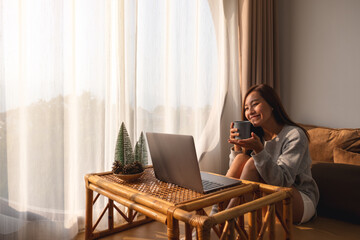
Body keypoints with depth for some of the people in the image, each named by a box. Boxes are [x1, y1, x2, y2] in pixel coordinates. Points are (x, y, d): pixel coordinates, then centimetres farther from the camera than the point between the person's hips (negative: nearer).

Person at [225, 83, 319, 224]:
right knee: (241, 158, -20)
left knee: (252, 164, -28)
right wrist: (237, 146, -15)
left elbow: (282, 181, -25)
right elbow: (236, 175, 0)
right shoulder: (257, 136, 5)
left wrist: (259, 150, -37)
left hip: (302, 202, -5)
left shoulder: (294, 135, -14)